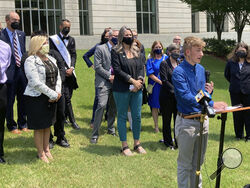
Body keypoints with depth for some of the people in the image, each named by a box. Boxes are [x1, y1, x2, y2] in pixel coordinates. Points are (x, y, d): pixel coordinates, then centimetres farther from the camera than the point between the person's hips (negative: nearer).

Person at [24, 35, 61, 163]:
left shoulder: (51, 59, 9)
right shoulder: (31, 61, -14)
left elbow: (57, 77, 10)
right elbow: (36, 83, -22)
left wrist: (58, 92, -7)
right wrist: (53, 94, -19)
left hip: (51, 98, 7)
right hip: (37, 98, -7)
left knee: (48, 124, 16)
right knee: (39, 127, 4)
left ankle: (46, 149, 31)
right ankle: (41, 153, 16)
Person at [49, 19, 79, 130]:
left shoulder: (71, 40, 14)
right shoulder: (53, 39, -2)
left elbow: (73, 55, 8)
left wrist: (72, 68, -8)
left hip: (70, 72, 5)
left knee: (68, 96, 9)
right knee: (66, 97, -8)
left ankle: (64, 117, 22)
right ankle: (72, 121, -3)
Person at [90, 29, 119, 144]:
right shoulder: (100, 48, -1)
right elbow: (97, 66, -8)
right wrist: (109, 76, -12)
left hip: (116, 82, 5)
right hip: (104, 82, -5)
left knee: (113, 107, 11)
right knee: (101, 105, -15)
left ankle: (111, 128, 28)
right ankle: (95, 134, -10)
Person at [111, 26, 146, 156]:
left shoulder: (137, 51, 14)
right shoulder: (116, 52, -2)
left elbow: (142, 67, 9)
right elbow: (117, 70, -10)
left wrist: (139, 81, -10)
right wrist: (132, 80, -14)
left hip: (137, 89, 5)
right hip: (122, 89, -4)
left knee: (137, 117, 7)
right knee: (122, 117, 3)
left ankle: (137, 143, 20)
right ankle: (124, 146, 12)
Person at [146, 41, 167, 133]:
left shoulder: (166, 58, 7)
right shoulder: (150, 60, 0)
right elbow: (150, 74, -8)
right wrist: (160, 82, -16)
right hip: (155, 86, -1)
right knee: (155, 106, 5)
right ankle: (156, 126, 14)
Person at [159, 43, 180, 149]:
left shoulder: (180, 64, 10)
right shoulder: (164, 64, -5)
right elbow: (164, 81, -12)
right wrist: (175, 90, -17)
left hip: (178, 97, 4)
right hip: (167, 96, -4)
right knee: (167, 120, 6)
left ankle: (178, 142, 17)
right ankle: (168, 142, 19)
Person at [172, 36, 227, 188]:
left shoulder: (201, 69, 8)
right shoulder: (179, 72, -15)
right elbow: (186, 97, -27)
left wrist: (209, 92, -6)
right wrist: (212, 104, -33)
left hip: (203, 119, 7)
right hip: (187, 122, -7)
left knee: (198, 162, 19)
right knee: (185, 164, 5)